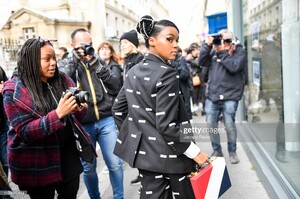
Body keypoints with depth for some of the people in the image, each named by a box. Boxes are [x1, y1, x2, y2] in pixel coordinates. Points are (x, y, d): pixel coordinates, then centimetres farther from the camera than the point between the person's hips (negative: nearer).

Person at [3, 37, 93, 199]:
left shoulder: (63, 80, 1)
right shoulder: (15, 91, -14)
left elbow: (73, 117, 9)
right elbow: (24, 131, -19)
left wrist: (79, 110, -16)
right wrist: (58, 114, -31)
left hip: (67, 153, 5)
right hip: (37, 163, -4)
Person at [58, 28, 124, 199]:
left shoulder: (99, 62, 10)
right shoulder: (66, 64, 4)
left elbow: (116, 88, 1)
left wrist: (99, 67, -9)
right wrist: (75, 59, -15)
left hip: (106, 120, 1)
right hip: (83, 124, -1)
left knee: (115, 163, 4)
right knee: (88, 167, 11)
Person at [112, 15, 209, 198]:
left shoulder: (133, 72, 5)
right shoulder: (166, 74, -18)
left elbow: (118, 109, 10)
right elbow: (166, 124, -23)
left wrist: (132, 135, 20)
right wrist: (194, 151, -14)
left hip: (143, 151, 8)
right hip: (167, 155, -7)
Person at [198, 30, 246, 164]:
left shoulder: (239, 51, -1)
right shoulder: (213, 51, 10)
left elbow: (234, 67, -16)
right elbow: (201, 61, 2)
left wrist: (223, 51, -13)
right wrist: (208, 45, -6)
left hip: (229, 96, -4)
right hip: (212, 95, 4)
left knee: (229, 125, 0)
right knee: (211, 124, 7)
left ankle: (232, 152, 22)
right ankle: (216, 150, 26)